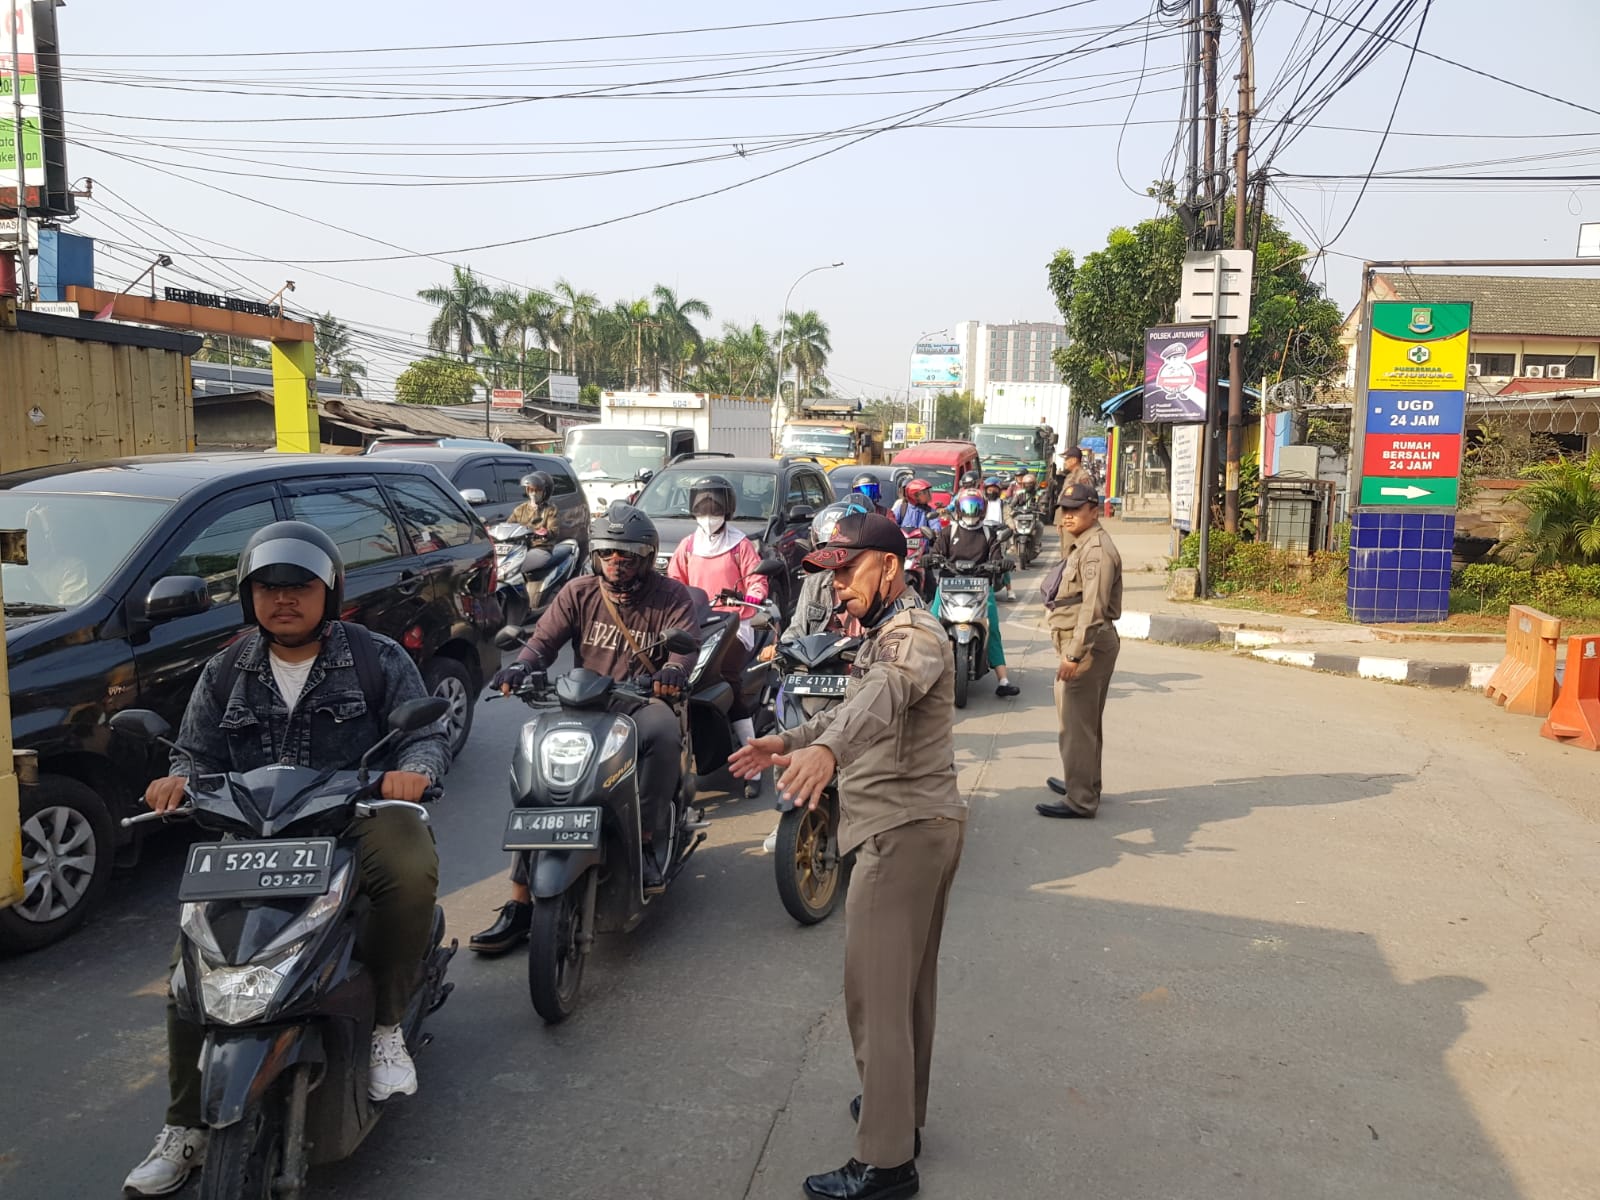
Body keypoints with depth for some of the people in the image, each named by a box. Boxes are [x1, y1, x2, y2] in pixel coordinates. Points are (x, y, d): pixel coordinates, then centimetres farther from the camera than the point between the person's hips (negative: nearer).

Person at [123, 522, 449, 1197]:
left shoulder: (376, 659, 4)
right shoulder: (227, 674, 15)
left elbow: (428, 733, 0)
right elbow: (200, 752, 15)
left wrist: (413, 769, -24)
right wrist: (180, 779, -10)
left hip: (358, 814, -3)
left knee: (410, 872, -36)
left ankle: (385, 1027, -14)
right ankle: (184, 1129, 4)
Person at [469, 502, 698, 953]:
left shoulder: (670, 596, 2)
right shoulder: (579, 592, 9)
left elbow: (687, 643, -11)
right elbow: (544, 639, 1)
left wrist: (673, 670, -35)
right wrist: (521, 666, -22)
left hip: (641, 703, -2)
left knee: (663, 731, -38)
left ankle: (648, 845, -24)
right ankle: (519, 903, -13)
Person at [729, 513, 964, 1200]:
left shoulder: (911, 635, -18)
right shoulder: (885, 630, 17)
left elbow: (884, 693, -41)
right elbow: (856, 705, 30)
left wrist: (828, 748, -58)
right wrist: (788, 740, 21)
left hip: (903, 832, -11)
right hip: (923, 824, 11)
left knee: (876, 992, -7)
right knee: (909, 985, 20)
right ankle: (902, 1111, 35)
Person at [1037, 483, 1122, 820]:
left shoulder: (1096, 550, -17)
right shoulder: (1082, 546, 18)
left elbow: (1093, 608, -25)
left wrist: (1074, 654, -27)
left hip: (1089, 644, -11)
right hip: (1083, 644, 11)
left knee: (1076, 723, -8)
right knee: (1084, 720, 20)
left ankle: (1080, 800, -4)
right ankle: (1082, 783, 33)